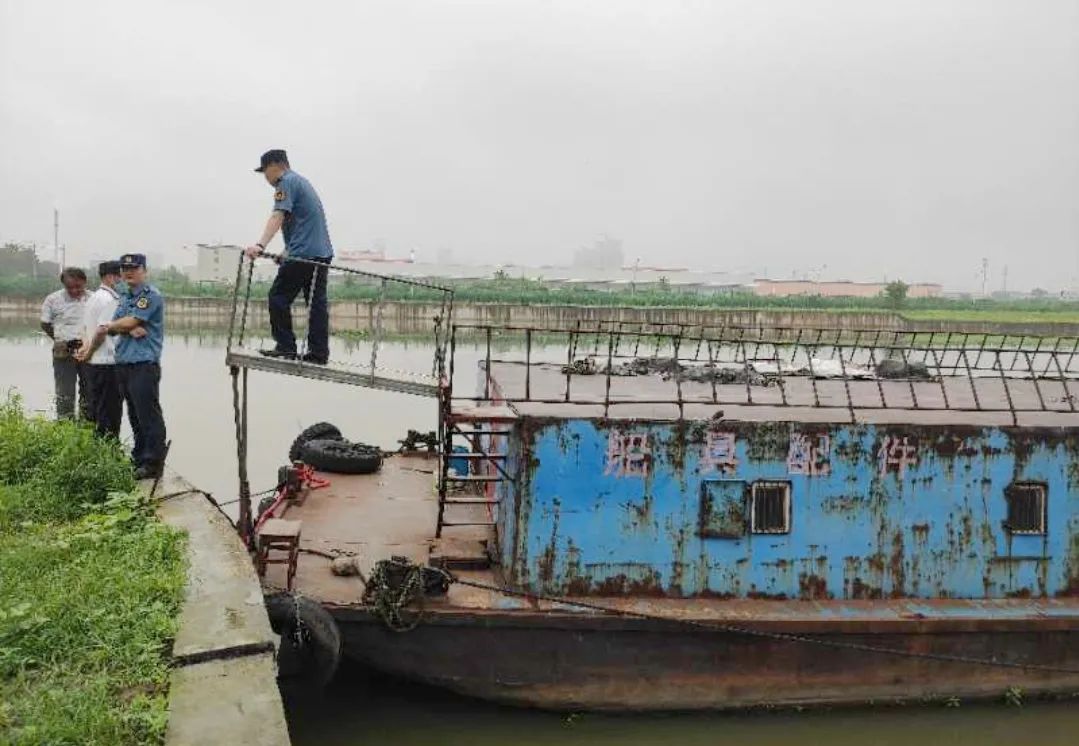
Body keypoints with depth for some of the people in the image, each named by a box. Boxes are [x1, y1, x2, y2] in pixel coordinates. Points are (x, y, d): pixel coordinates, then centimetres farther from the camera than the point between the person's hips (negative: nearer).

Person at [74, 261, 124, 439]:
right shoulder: (110, 299, -15)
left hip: (92, 363, 10)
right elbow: (102, 330, -21)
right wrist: (89, 351, -9)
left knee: (97, 409, 15)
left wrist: (86, 347, 5)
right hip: (107, 363, -10)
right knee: (110, 411, -3)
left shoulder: (93, 298, 17)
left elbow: (85, 328, 18)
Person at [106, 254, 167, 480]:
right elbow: (114, 326, 10)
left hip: (144, 364, -9)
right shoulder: (125, 297, 20)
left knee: (148, 415, -7)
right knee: (134, 415, 14)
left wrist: (110, 326, 5)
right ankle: (139, 458, 22)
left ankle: (153, 463, -4)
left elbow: (131, 322, -13)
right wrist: (130, 329, -11)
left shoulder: (151, 295, -7)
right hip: (123, 363, 9)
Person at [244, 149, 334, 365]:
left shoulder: (286, 182, -4)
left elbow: (278, 216, -20)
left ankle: (286, 347, -3)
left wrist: (260, 245, -31)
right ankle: (319, 353, 6)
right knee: (317, 302, 7)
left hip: (303, 253, -9)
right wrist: (288, 253, 33)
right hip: (322, 252, 9)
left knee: (278, 297, -2)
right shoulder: (301, 181, 25)